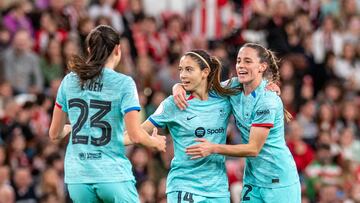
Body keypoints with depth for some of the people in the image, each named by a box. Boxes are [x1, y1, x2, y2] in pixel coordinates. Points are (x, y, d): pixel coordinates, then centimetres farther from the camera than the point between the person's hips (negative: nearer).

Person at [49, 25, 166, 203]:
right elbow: (136, 135, -11)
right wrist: (155, 142, 10)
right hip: (113, 174, -4)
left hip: (77, 177, 4)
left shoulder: (69, 81, 6)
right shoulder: (123, 83, -6)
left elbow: (55, 134, 13)